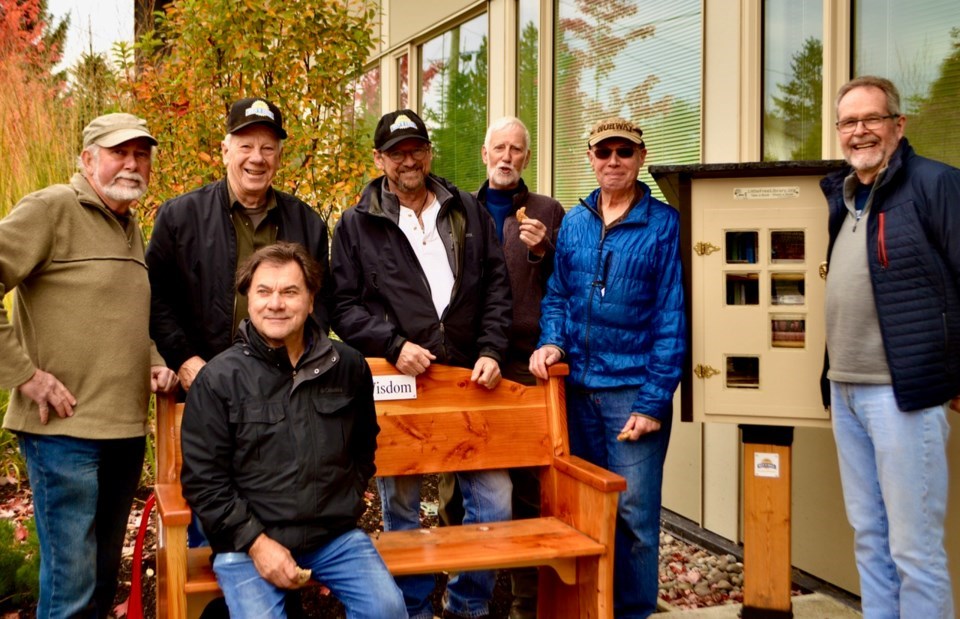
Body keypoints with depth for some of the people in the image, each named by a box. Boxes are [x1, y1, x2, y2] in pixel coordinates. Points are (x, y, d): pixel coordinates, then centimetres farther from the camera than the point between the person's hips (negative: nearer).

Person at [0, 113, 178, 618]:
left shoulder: (132, 227, 16)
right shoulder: (50, 209, -8)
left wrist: (154, 360, 9)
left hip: (126, 429, 8)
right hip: (64, 430, -7)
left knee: (104, 576, 18)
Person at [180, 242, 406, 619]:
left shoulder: (348, 366, 5)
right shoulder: (217, 379, -4)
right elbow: (203, 480, -4)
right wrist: (255, 543, -10)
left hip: (336, 535, 2)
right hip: (248, 542, -2)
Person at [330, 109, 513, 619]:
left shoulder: (468, 212, 11)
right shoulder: (357, 225, 5)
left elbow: (495, 285, 8)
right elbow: (343, 305, -1)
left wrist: (491, 351, -3)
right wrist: (393, 345, -13)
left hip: (468, 379, 2)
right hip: (396, 382, -1)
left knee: (494, 500, 2)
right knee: (401, 509, 9)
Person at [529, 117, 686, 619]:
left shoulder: (662, 223, -4)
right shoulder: (574, 223, 9)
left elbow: (670, 319, -8)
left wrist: (654, 401, -13)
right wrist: (552, 341, -6)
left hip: (633, 390, -4)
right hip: (577, 387, 4)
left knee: (633, 515, 1)